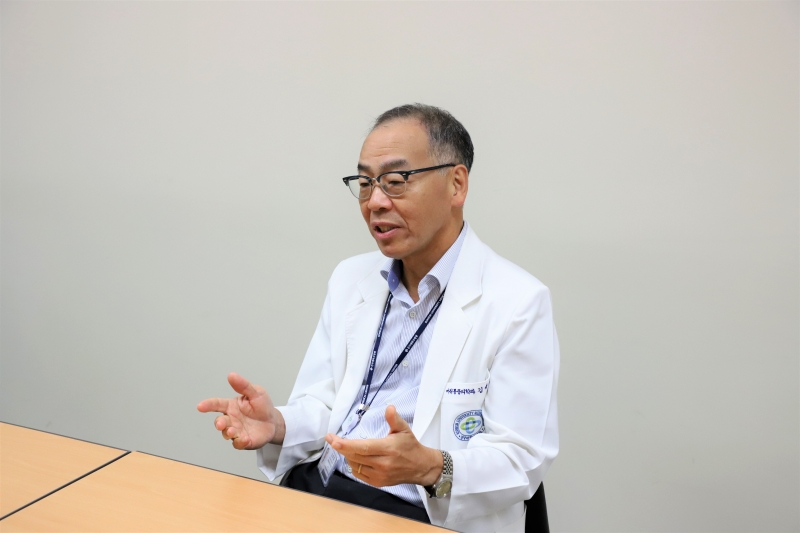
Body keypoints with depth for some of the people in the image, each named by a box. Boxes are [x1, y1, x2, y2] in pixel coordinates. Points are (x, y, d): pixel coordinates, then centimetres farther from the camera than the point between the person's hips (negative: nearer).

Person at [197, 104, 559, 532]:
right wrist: (278, 425, -12)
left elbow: (520, 459, -12)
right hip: (312, 492, 4)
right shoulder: (349, 278, 9)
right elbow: (322, 405, 9)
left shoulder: (518, 304, -10)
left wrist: (431, 467, -29)